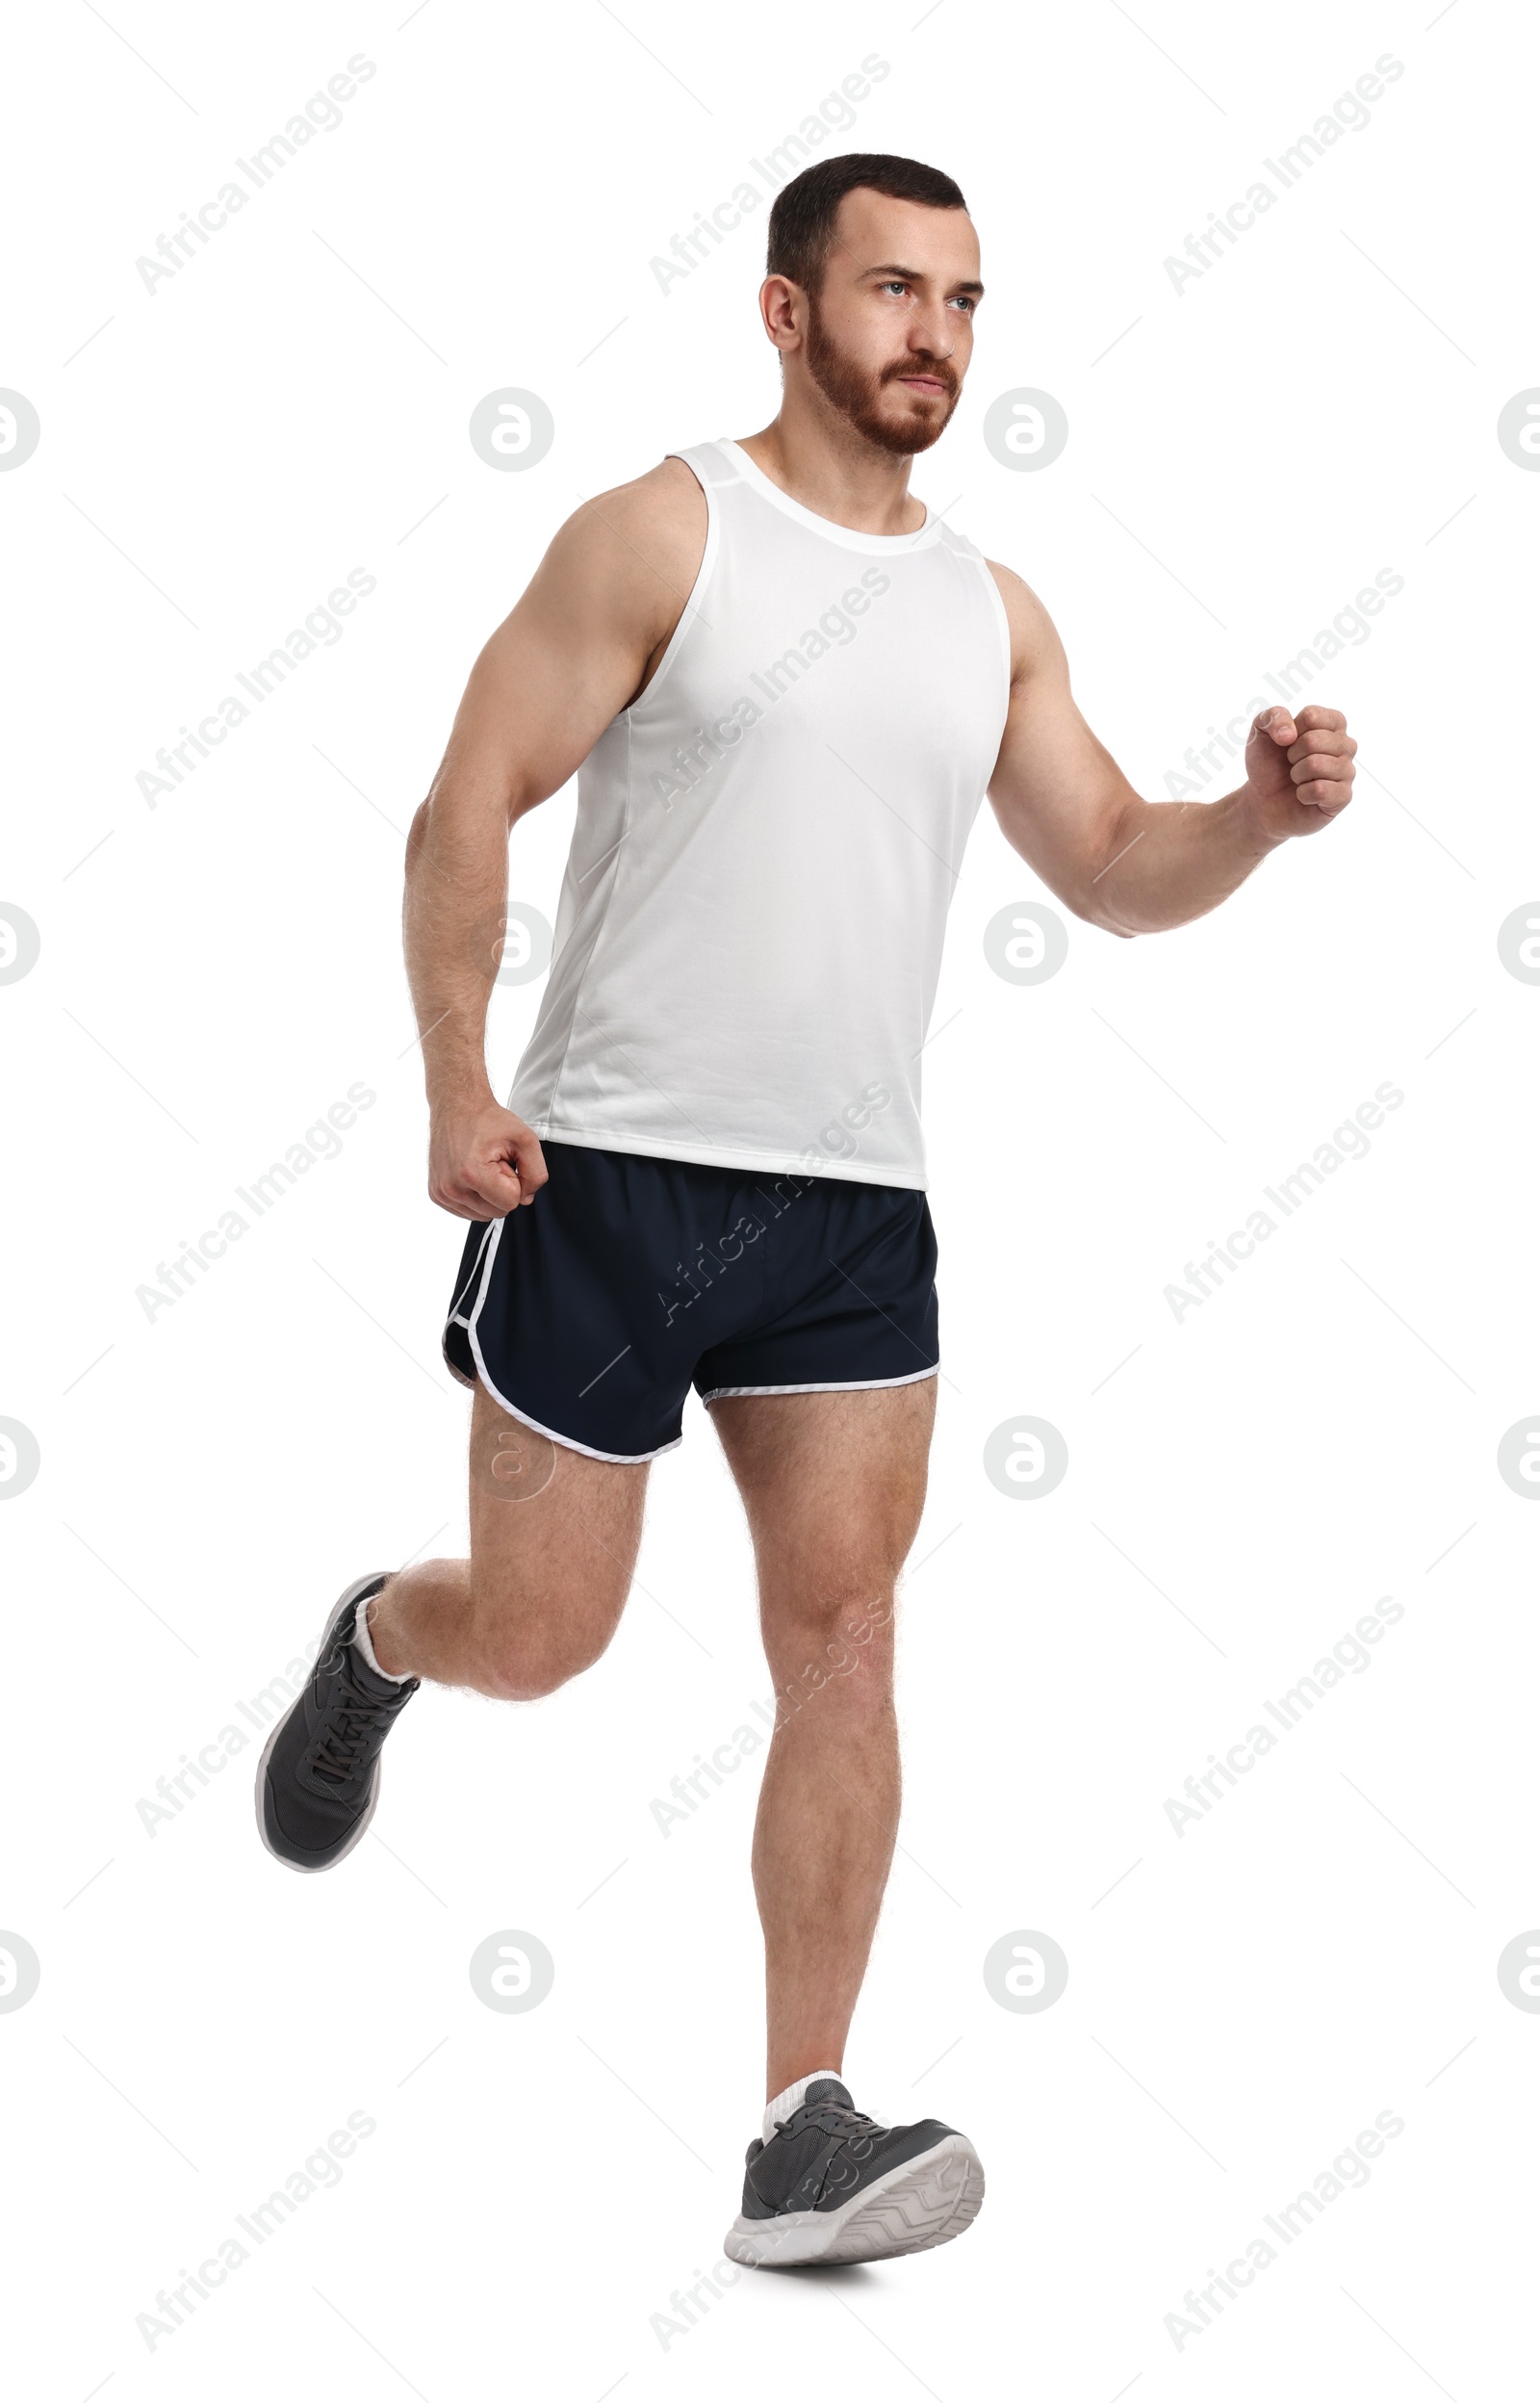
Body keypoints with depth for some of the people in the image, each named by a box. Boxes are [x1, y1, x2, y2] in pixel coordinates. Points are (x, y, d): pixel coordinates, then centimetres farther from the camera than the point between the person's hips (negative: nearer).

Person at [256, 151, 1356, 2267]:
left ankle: (803, 2138, 0)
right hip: (613, 1173, -4)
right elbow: (468, 807, -6)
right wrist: (457, 1090, -13)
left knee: (844, 1640, -4)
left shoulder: (993, 614, 12)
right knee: (539, 1640, 3)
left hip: (855, 1208, 4)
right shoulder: (661, 537, -3)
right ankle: (379, 1642, 41)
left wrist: (1259, 815, -8)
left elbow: (1113, 872, 12)